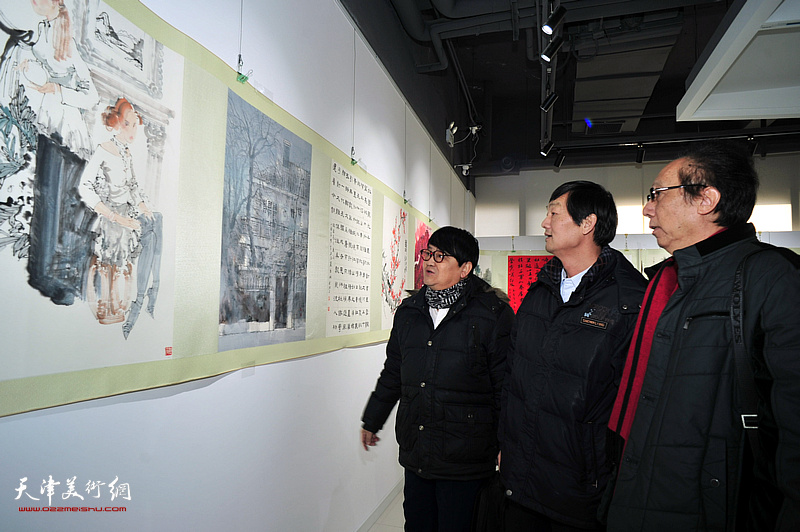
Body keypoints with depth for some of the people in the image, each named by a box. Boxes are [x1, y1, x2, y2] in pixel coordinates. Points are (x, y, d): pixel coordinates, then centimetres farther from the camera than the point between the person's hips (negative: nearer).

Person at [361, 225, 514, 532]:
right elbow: (393, 372, 18)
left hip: (465, 462, -5)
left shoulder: (493, 314, -9)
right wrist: (372, 421, 25)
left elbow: (506, 385, -7)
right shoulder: (408, 311, 8)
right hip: (415, 455, 5)